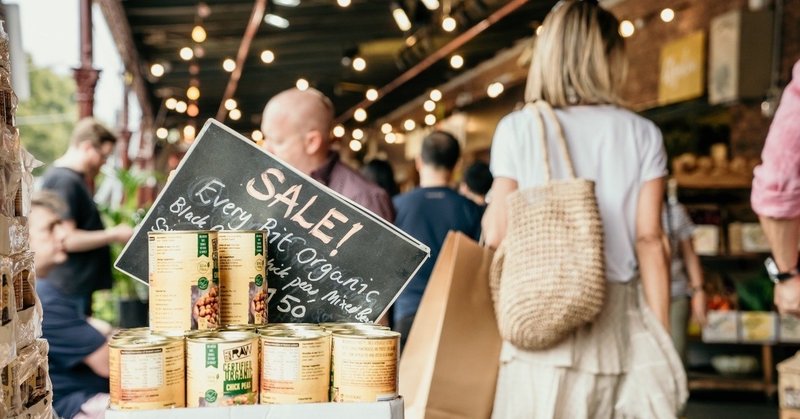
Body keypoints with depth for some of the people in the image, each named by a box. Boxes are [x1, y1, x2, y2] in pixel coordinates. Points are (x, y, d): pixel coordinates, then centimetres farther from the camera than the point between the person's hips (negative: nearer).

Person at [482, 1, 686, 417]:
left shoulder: (518, 129, -1)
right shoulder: (642, 135, 2)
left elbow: (497, 235, -3)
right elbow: (650, 241, -1)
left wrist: (490, 208, 19)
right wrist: (662, 341, 4)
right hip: (620, 320, 1)